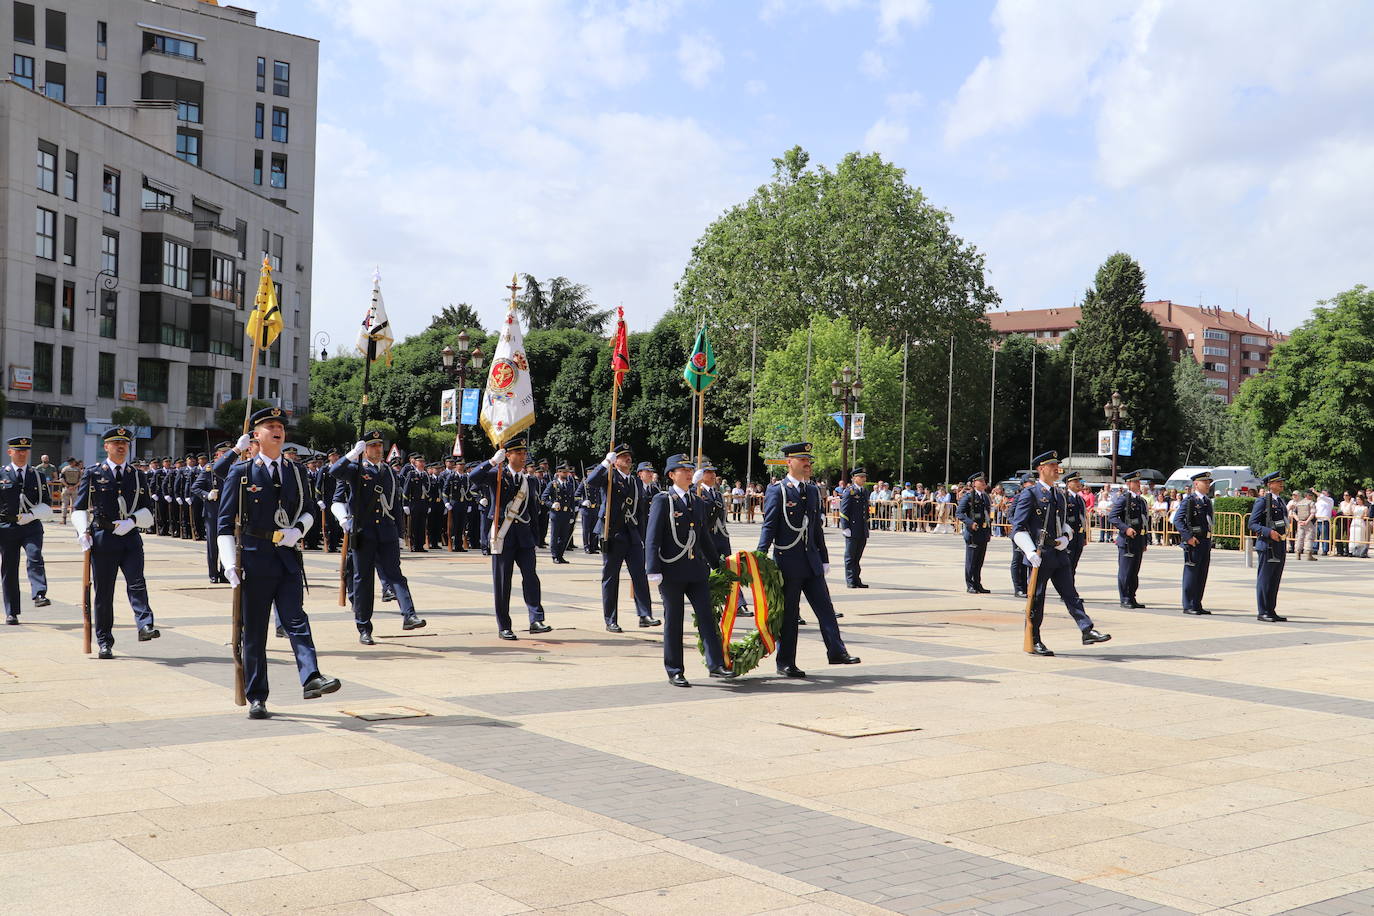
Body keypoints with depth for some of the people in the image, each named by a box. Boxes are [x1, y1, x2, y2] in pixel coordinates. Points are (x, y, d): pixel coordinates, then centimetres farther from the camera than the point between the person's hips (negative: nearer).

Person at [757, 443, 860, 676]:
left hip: (811, 561, 6)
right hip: (788, 561, -6)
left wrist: (824, 558, 18)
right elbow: (769, 527, -10)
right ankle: (785, 664, 10)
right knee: (788, 613, 2)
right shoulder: (777, 490, -7)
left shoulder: (812, 491, 13)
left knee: (825, 607, 4)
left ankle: (836, 651, 10)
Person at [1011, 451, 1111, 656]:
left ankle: (1087, 631, -1)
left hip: (1059, 553, 7)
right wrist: (1030, 552, -20)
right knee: (1036, 599, 1)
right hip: (1039, 556, -7)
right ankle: (1033, 642, 9)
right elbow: (1018, 528, -10)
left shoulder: (1060, 495, 15)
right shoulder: (1030, 494, -7)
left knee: (1071, 594, 2)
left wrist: (1066, 537, 4)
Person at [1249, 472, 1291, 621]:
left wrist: (1285, 533, 13)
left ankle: (1271, 611, 17)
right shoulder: (1262, 501, -9)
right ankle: (1263, 612, 0)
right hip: (1267, 546, -8)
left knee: (1275, 580, 11)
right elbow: (1252, 524, -13)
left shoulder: (1280, 501, 16)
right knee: (1264, 579, -4)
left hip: (1280, 546, 8)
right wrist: (1269, 532, -24)